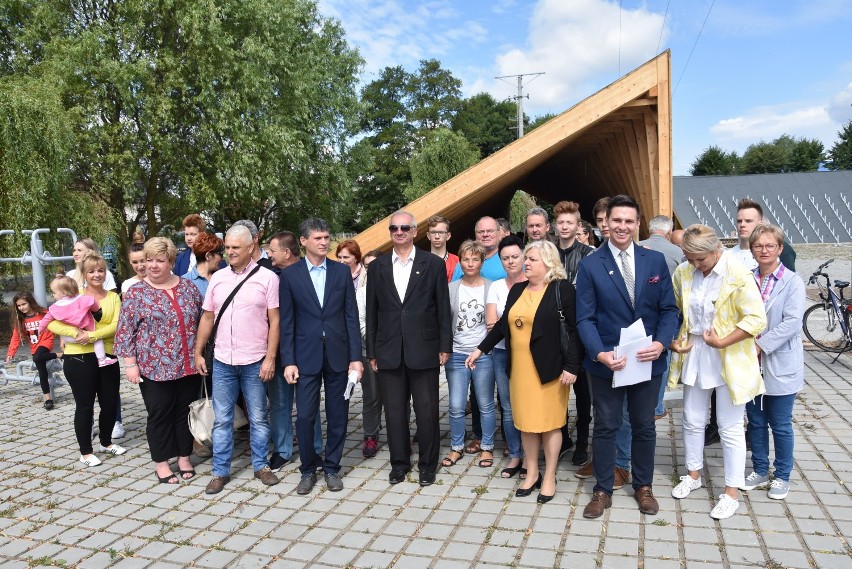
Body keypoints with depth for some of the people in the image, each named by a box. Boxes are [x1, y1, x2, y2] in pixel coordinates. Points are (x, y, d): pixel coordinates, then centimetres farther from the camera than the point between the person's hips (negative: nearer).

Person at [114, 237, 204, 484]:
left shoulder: (188, 287, 4)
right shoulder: (136, 293, -4)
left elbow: (202, 319, 11)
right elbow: (125, 330, -5)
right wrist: (130, 363, -9)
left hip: (188, 365, 3)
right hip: (156, 368, -3)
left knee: (186, 412, 12)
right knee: (160, 415, 8)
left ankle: (184, 457, 27)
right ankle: (161, 463, 22)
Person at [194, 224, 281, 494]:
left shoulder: (267, 277, -6)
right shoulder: (217, 278, 6)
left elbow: (274, 321, -7)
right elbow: (207, 317, 11)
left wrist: (270, 358, -11)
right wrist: (198, 353, 8)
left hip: (255, 362, -3)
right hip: (222, 361, 3)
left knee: (258, 418, 10)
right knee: (222, 419, 10)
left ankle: (261, 465, 25)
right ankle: (220, 471, 22)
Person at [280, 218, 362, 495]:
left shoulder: (342, 271, 4)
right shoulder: (290, 274, 0)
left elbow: (351, 315, 3)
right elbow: (286, 321, 0)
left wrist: (356, 356, -2)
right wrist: (288, 361, -5)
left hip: (338, 354, 1)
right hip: (306, 355, -1)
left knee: (337, 415, 9)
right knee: (305, 416, 0)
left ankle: (331, 467, 26)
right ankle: (308, 469, 21)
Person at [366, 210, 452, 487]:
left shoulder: (433, 264, 1)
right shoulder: (377, 267, 8)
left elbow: (443, 308, 1)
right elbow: (372, 312, 9)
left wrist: (445, 346, -3)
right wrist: (371, 352, 6)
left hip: (423, 350, -2)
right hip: (389, 351, 2)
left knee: (427, 410, 5)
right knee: (394, 410, 10)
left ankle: (428, 464, 22)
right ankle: (399, 462, 27)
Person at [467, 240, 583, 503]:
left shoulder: (563, 289, -7)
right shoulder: (517, 290, 11)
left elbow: (575, 330, -10)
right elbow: (503, 324, 15)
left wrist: (571, 367, -15)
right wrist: (481, 349, 11)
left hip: (549, 369, -5)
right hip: (520, 369, 6)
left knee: (549, 422, 5)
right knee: (526, 422, 11)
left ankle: (549, 478, 19)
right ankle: (532, 473, 26)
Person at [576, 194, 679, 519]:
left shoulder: (655, 260, 2)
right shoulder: (590, 265, -5)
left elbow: (668, 309, 2)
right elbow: (585, 318, -7)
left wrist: (661, 342, -15)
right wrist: (600, 354, -21)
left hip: (648, 361, 2)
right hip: (606, 362, -2)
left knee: (644, 426, 16)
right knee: (606, 427, 10)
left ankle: (643, 486, 35)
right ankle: (603, 491, 25)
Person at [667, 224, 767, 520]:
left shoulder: (738, 275, -18)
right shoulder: (683, 272, -3)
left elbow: (757, 319, -18)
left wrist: (722, 342, -21)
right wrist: (673, 339, -3)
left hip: (728, 359, -5)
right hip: (694, 355, 5)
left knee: (730, 427, 5)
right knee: (692, 420, 16)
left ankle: (732, 492, 20)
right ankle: (694, 474, 36)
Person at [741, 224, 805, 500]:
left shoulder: (792, 282, -9)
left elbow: (791, 323, -17)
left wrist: (761, 345, -20)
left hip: (780, 365, -3)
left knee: (780, 425, 8)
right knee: (756, 422, 15)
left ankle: (782, 476, 27)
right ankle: (760, 471, 32)